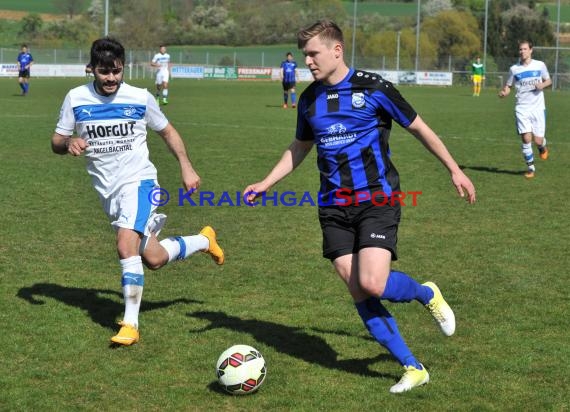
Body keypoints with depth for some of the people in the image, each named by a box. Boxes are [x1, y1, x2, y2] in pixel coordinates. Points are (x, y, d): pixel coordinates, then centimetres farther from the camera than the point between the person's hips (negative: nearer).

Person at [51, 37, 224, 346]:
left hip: (137, 181, -3)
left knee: (126, 246, -26)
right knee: (154, 259, 6)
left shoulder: (140, 98, -4)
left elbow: (167, 131, 10)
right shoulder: (76, 99, -1)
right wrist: (69, 143, -20)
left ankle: (130, 324, -18)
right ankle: (203, 241, 36)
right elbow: (56, 143, 4)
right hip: (107, 190, 3)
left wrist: (186, 168, 2)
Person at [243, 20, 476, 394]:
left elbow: (419, 128, 1)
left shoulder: (372, 88, -8)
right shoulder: (309, 99, 8)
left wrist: (454, 170, 4)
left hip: (377, 198, -5)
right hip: (335, 206, 5)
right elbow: (300, 148, 23)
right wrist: (264, 185, 15)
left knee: (373, 284, -20)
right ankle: (413, 368, 8)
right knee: (358, 292, -2)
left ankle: (427, 295, 13)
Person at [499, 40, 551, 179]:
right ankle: (530, 167, 5)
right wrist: (504, 92, -15)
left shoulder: (540, 65, 1)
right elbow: (508, 86, 9)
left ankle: (543, 147, 35)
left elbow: (548, 80, 13)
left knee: (538, 140, -4)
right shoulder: (514, 69, 2)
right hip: (522, 108, 0)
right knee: (526, 138, -11)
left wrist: (542, 85, -11)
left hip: (538, 107, 0)